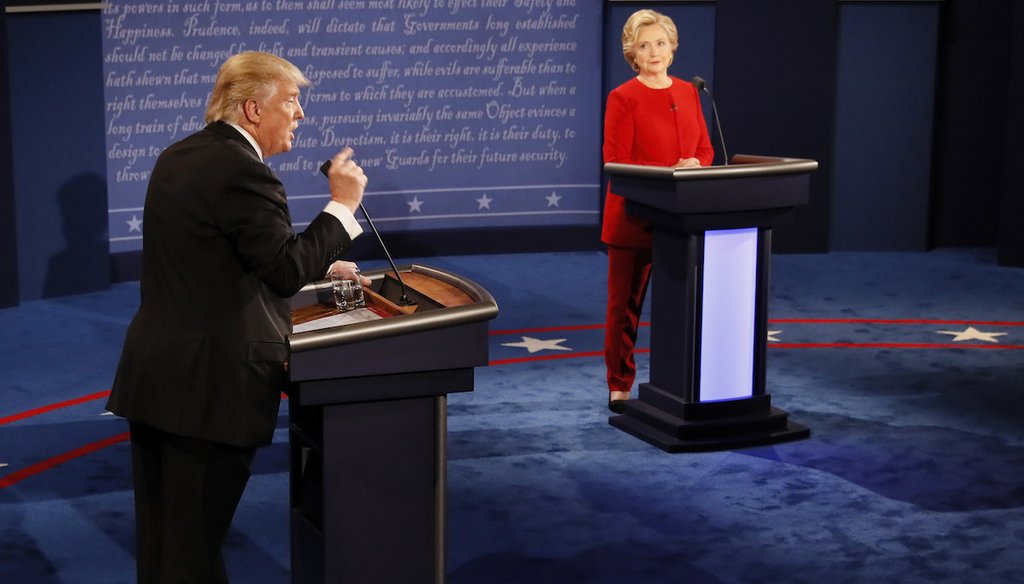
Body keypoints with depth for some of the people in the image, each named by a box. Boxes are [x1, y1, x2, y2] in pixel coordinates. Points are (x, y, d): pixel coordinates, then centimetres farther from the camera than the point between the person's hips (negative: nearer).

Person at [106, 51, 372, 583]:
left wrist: (319, 268, 22)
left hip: (151, 374, 9)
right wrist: (342, 205, -9)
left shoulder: (178, 158, 13)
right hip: (209, 385, -9)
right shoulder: (243, 171, -17)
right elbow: (287, 271, -19)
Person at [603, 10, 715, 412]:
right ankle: (619, 387, 12)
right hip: (634, 214, -4)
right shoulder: (623, 98, -7)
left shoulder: (688, 93, 10)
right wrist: (671, 171, -19)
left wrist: (695, 166, -10)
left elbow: (705, 150, 13)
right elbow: (616, 163, -11)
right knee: (626, 303, 3)